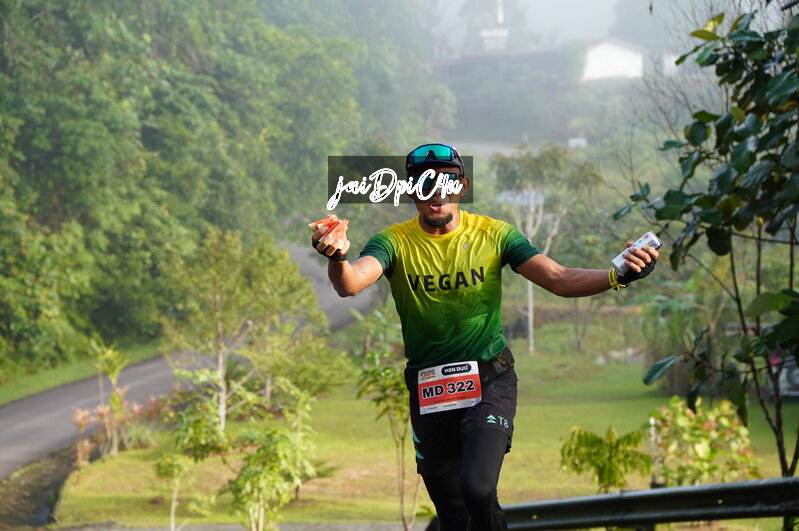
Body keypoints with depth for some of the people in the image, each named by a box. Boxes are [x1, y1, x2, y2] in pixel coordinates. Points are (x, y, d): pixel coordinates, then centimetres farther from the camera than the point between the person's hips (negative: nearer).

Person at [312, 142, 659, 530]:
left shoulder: (493, 235, -5)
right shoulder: (395, 243, -7)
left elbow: (559, 279, -12)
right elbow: (350, 284, -26)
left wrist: (617, 277, -30)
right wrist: (338, 259, -50)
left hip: (488, 380, -2)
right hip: (428, 391, 2)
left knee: (477, 487, -24)